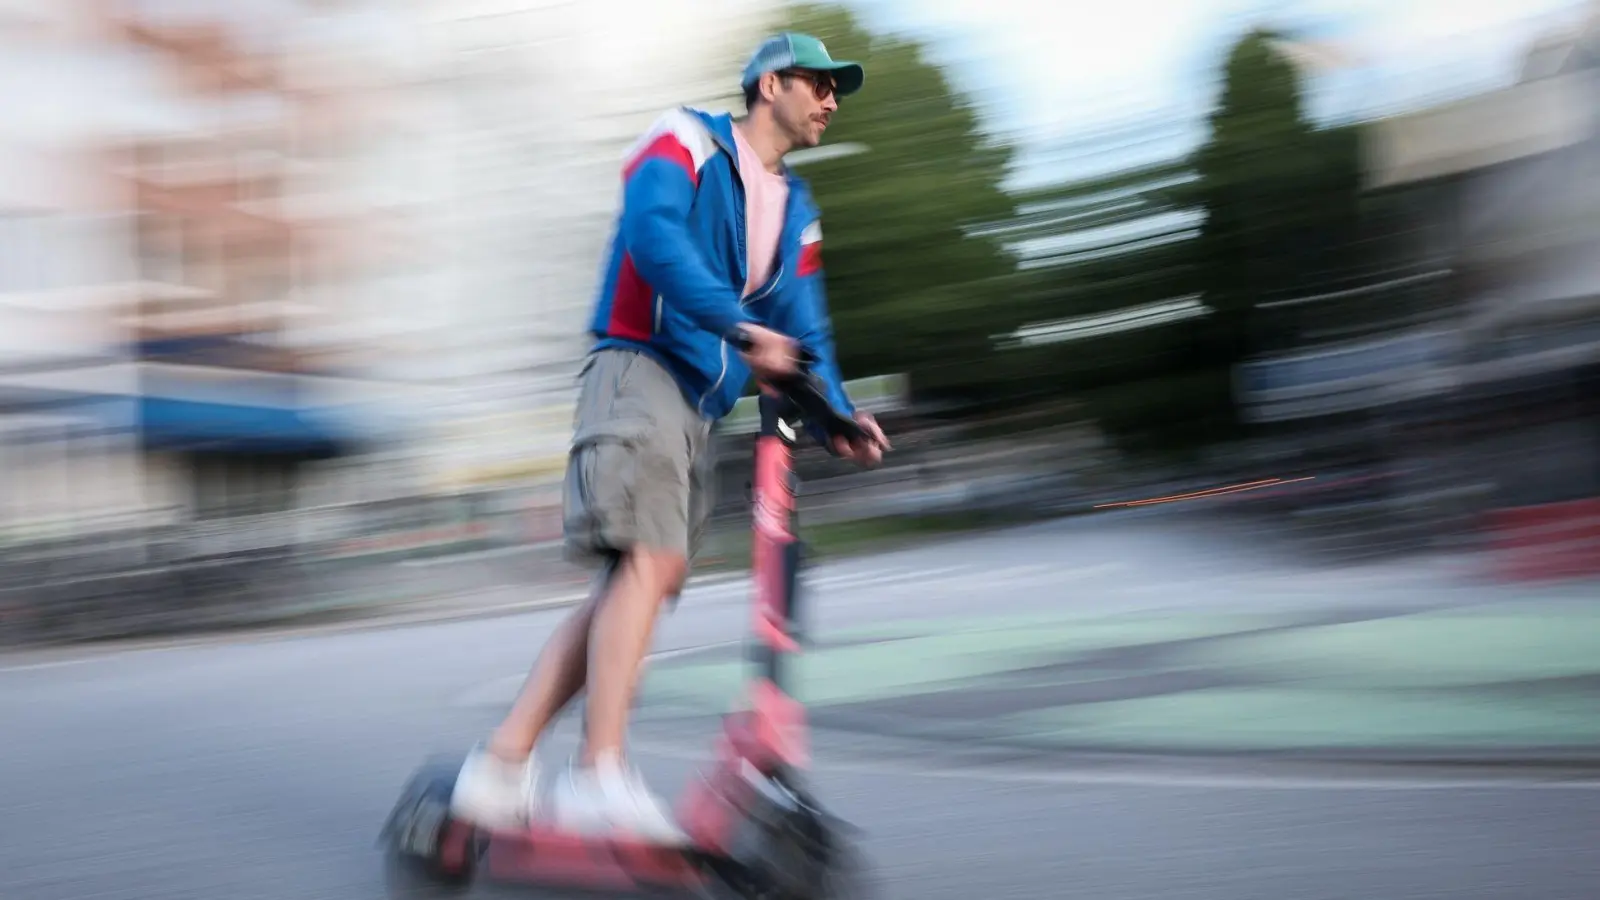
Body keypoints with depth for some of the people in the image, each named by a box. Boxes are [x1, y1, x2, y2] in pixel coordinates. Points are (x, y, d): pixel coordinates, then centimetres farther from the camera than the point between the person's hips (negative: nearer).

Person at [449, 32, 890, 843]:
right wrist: (739, 324, -28)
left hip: (701, 408, 8)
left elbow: (804, 329, 16)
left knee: (635, 584, -1)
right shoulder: (686, 142, 3)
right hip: (640, 371, -8)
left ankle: (499, 767, 1)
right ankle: (600, 776, -30)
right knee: (648, 560, -23)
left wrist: (838, 414, -3)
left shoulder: (796, 212, 23)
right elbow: (654, 235, -17)